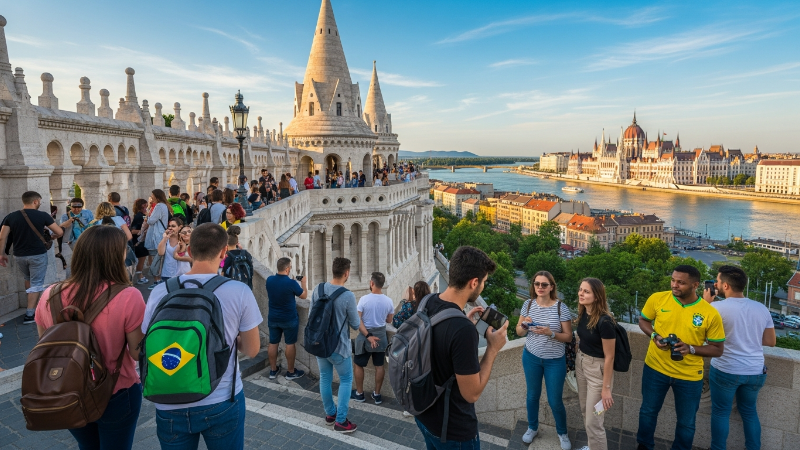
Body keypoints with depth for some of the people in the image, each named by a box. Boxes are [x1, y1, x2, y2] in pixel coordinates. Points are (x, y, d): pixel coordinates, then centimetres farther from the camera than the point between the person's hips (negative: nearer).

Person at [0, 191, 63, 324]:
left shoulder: (11, 217, -1)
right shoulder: (43, 215, -10)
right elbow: (60, 232, -7)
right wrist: (51, 236, 15)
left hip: (19, 256, 4)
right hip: (38, 255, -4)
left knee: (28, 279, 28)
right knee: (36, 284, 2)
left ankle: (31, 304, 39)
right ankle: (30, 314, 0)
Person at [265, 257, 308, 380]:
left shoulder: (269, 280, -8)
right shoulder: (291, 283, -23)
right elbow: (304, 296, -6)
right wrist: (303, 283, 9)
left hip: (273, 318, 5)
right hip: (289, 320, -4)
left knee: (273, 343, 13)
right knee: (290, 344, 8)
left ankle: (273, 370, 25)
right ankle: (290, 372, 18)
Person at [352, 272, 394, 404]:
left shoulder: (364, 299, -16)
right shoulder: (389, 301, -7)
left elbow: (357, 320, -17)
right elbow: (389, 320, 5)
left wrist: (368, 336, -14)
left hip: (365, 336, -3)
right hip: (381, 335, 3)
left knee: (358, 364, 14)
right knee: (379, 366, 13)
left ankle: (359, 393, 24)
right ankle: (377, 394, 22)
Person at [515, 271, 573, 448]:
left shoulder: (561, 307, -15)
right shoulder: (528, 304, -6)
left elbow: (568, 337, -11)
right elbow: (519, 332, 2)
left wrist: (550, 333, -28)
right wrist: (524, 325, -20)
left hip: (555, 361, -3)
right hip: (531, 357, 3)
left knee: (555, 400, 8)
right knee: (533, 395, 18)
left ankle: (562, 432, 35)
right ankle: (532, 428, 41)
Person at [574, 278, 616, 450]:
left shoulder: (604, 321, -26)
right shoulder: (583, 313, -4)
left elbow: (609, 357, -20)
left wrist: (606, 388, -16)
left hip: (598, 369, -8)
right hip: (581, 363, 8)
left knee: (593, 421, 2)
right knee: (585, 411, 23)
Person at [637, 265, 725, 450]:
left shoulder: (711, 314, -15)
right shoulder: (657, 299, -12)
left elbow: (718, 350, -6)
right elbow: (643, 320, 6)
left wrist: (691, 349, -22)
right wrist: (654, 336, -14)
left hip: (689, 375, -1)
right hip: (655, 368, 1)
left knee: (686, 422, 16)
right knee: (648, 411, 20)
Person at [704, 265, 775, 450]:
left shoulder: (717, 307, -17)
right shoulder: (762, 309, -2)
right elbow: (770, 341, 5)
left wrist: (706, 302, 8)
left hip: (725, 371, -4)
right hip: (755, 372, 5)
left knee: (721, 412, 11)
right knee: (749, 411, 22)